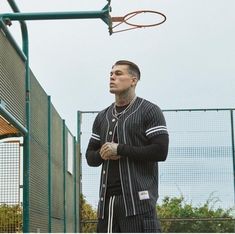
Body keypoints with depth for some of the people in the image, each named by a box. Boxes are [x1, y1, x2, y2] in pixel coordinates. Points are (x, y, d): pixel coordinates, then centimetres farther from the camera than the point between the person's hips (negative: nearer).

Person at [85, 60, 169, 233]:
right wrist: (102, 154, -4)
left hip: (138, 198, -6)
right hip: (107, 198, 6)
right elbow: (90, 157, 20)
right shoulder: (103, 117, 20)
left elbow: (160, 151, -9)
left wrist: (120, 150, -11)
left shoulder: (149, 111, 1)